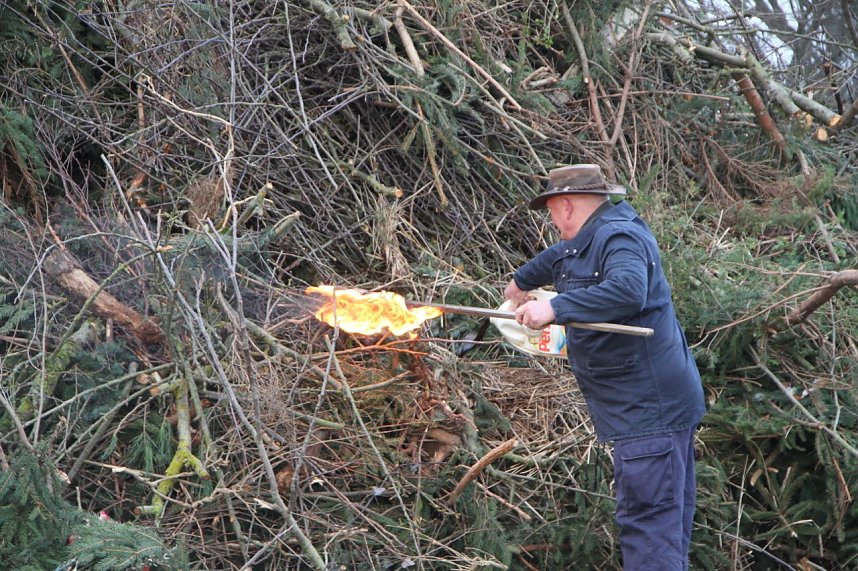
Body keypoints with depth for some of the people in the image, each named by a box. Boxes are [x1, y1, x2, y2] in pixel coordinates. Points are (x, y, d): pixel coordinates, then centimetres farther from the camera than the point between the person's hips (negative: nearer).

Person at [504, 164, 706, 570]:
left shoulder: (620, 238, -16)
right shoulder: (587, 242, 17)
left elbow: (628, 290, -35)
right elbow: (557, 258, 39)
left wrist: (556, 308, -33)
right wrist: (521, 282, 56)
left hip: (649, 406, -11)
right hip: (651, 403, 11)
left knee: (647, 518, -13)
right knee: (667, 515, 17)